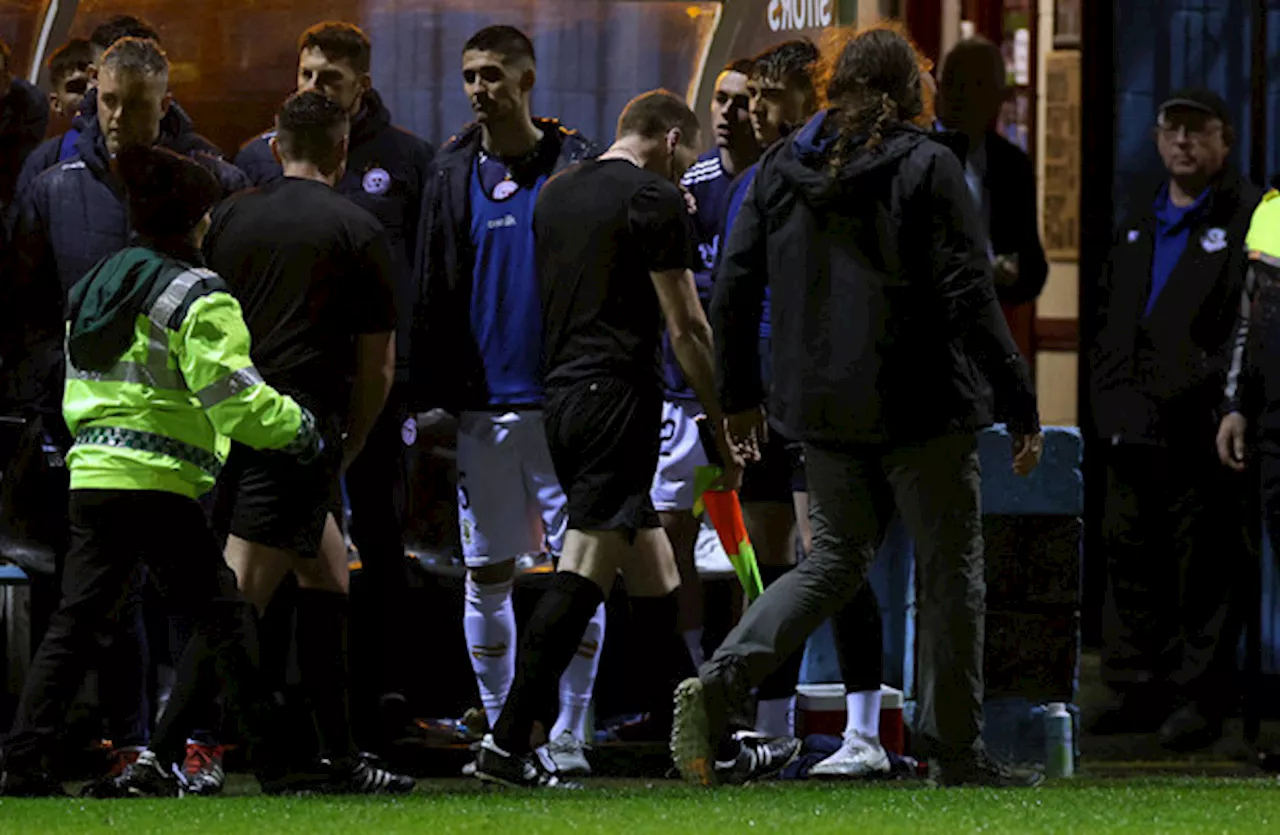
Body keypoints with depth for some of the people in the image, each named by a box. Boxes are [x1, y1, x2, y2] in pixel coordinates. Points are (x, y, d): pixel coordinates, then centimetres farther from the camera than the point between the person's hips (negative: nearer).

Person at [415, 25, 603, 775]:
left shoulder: (575, 166, 1)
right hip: (483, 404, 2)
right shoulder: (454, 173, 8)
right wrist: (438, 393, 3)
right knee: (488, 571, 5)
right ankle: (500, 730, 14)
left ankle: (570, 733, 4)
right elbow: (436, 290, 10)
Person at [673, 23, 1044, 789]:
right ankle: (957, 753, 11)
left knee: (837, 559, 16)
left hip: (819, 407, 5)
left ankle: (721, 684, -6)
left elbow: (734, 289, 7)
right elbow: (970, 298, -14)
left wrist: (740, 394, 18)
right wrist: (1021, 407, -10)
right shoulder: (926, 168, -9)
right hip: (919, 408, -5)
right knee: (951, 569, 8)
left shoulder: (782, 167, 6)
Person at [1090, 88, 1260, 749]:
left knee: (1205, 568, -4)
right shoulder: (1141, 224, 21)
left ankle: (1199, 700, 0)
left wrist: (1196, 391, -16)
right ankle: (1138, 690, 16)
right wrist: (1111, 392, 13)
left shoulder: (1248, 219, -3)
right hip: (1136, 432, 7)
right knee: (1131, 558, 9)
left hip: (1203, 434, -7)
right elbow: (1108, 316, 27)